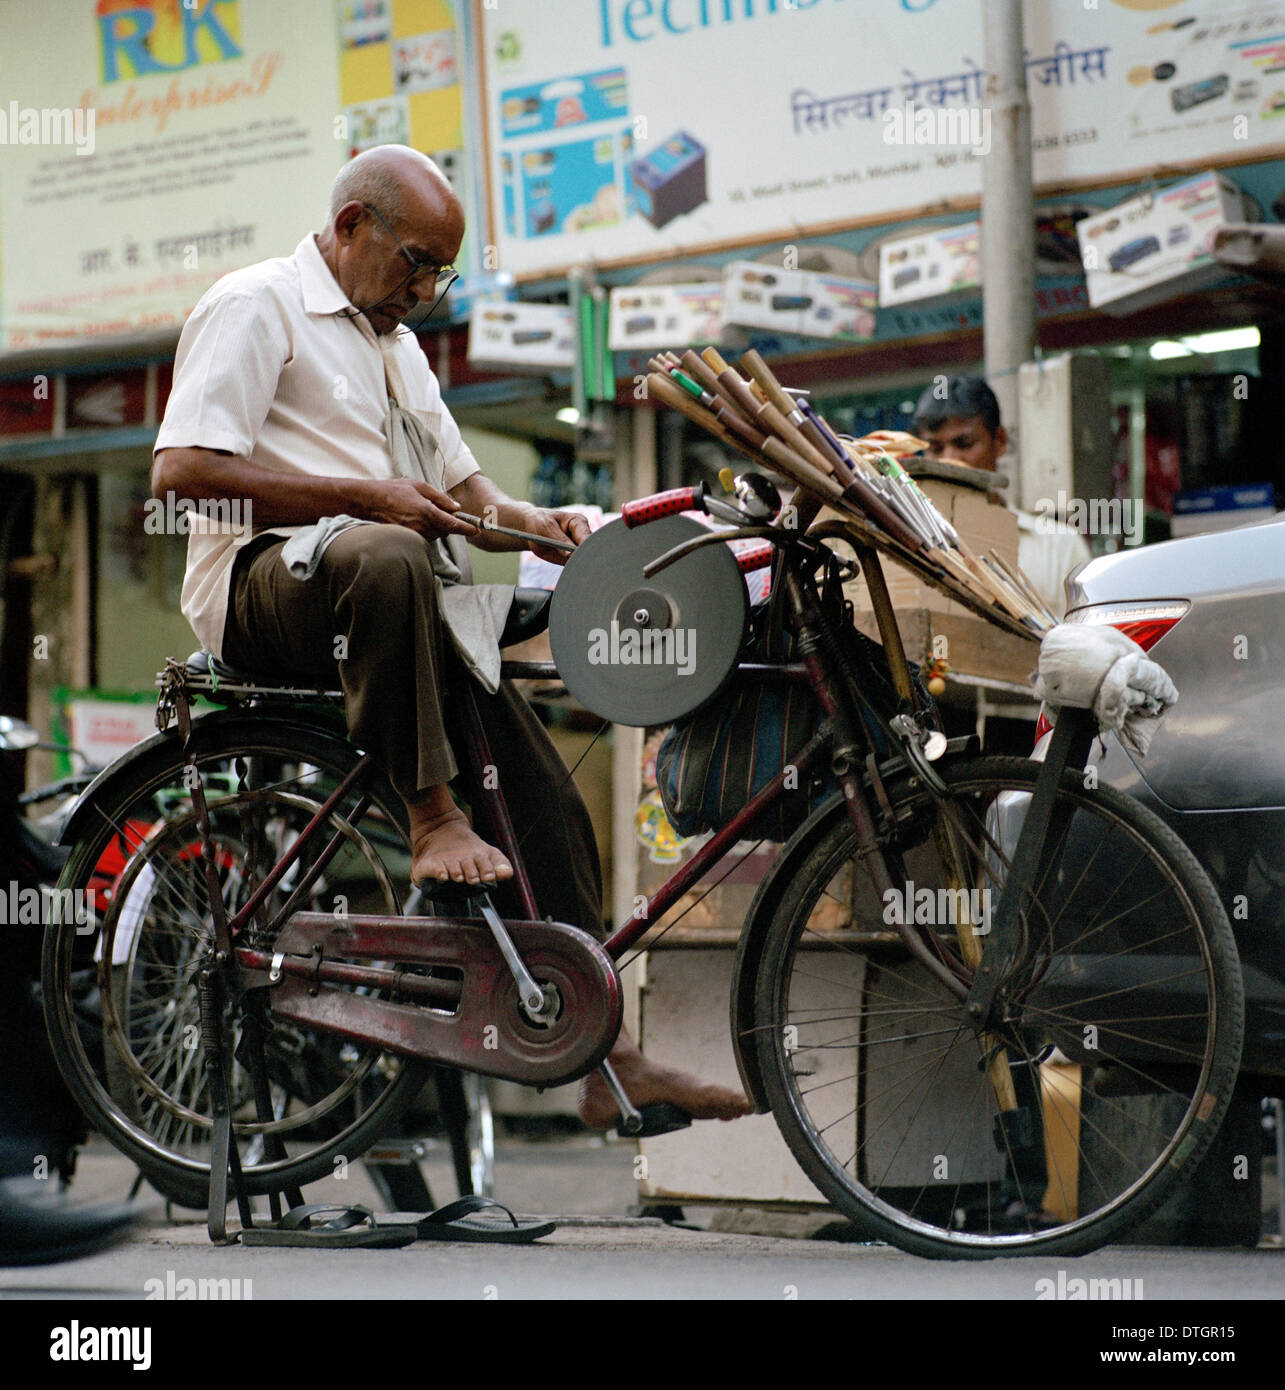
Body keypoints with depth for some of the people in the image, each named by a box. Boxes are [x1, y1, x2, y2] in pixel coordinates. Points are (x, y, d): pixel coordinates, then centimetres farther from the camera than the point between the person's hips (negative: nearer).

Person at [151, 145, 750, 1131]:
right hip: (266, 580, -8)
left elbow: (461, 485, 29)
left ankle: (606, 1054, -2)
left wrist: (532, 523, 6)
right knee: (384, 558, -42)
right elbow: (183, 470, -14)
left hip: (392, 605, 8)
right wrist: (363, 497, -18)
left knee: (547, 790, -6)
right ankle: (434, 820, -32)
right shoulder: (256, 307, 0)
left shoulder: (394, 342, 28)